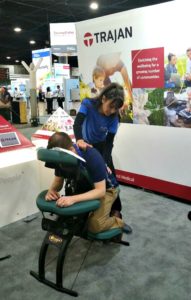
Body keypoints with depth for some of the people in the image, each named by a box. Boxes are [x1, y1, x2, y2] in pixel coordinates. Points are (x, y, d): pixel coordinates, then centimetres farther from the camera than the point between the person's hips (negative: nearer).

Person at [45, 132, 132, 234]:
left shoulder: (92, 156, -35)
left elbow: (100, 190, -35)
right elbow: (58, 181, -7)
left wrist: (73, 199, -48)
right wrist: (51, 190, -32)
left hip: (106, 189, -5)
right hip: (84, 187, 6)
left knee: (94, 225, -22)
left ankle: (117, 222, 7)